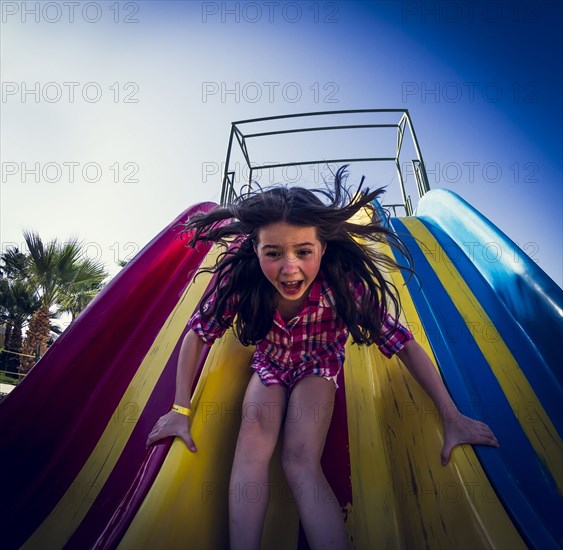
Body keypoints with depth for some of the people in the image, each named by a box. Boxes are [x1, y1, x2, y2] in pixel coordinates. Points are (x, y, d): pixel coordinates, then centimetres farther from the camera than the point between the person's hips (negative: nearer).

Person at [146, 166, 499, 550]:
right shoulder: (239, 276, -29)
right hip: (270, 364, 2)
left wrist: (453, 419, -17)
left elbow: (403, 343, -23)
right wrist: (181, 410, -12)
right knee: (252, 446, -22)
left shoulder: (346, 283, -33)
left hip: (319, 366, -1)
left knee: (301, 461, -22)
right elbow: (198, 334, -16)